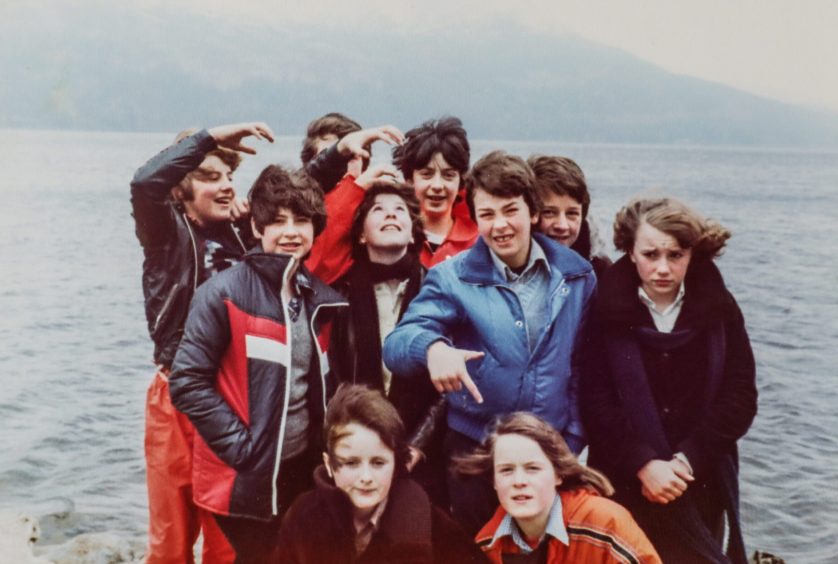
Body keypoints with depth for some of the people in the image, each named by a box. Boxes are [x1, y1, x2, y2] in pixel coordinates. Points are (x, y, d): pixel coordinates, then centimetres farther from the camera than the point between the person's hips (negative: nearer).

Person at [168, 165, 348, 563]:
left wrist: (321, 444, 7)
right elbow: (188, 382, -15)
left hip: (302, 470, 6)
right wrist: (240, 446, -17)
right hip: (246, 477, -6)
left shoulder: (321, 299, 7)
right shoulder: (225, 293, -12)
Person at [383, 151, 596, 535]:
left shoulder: (576, 275, -1)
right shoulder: (452, 277, -7)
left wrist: (573, 439, 4)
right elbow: (396, 344, -17)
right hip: (476, 449, -2)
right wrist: (432, 346, -39)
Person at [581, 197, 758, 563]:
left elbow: (740, 396, -4)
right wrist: (644, 464, -18)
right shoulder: (608, 309, -7)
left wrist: (687, 460, -12)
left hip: (702, 484, 2)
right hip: (626, 482, -2)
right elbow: (595, 401, -10)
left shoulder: (718, 307, -1)